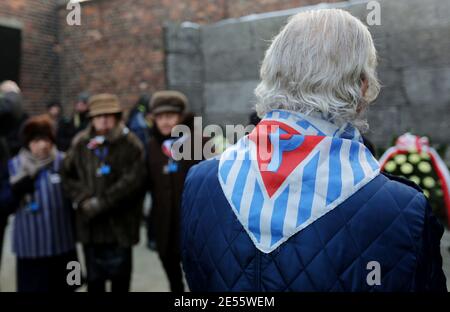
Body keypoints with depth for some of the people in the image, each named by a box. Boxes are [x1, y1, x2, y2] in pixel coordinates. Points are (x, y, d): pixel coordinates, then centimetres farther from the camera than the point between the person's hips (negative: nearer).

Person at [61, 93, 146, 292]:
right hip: (90, 222, 3)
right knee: (94, 277, 18)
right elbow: (68, 175, 4)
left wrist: (102, 203, -16)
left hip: (119, 222, -3)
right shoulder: (80, 143, 2)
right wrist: (84, 200, -11)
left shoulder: (130, 144, -8)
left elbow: (132, 180, -15)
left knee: (120, 275, 13)